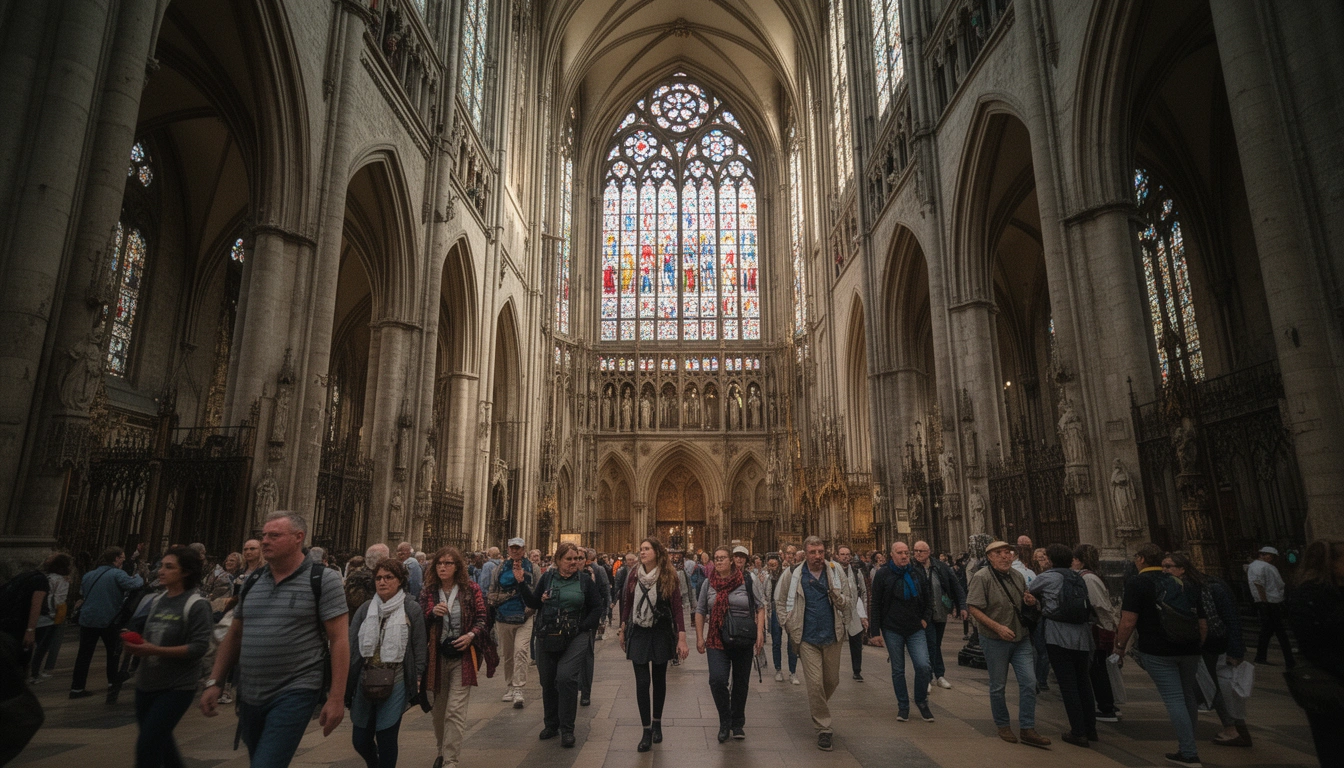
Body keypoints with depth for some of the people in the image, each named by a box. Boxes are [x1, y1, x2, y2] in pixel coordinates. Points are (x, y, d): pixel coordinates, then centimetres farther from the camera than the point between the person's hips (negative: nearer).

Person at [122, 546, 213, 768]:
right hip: (146, 683, 7)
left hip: (177, 688, -7)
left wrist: (156, 650, -24)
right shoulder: (155, 601, 7)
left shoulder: (196, 605, -14)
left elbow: (199, 647, -20)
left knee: (147, 745, -6)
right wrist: (134, 644, -4)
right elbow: (144, 635, 17)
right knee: (160, 742, 21)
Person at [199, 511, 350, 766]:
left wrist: (336, 698, -16)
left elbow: (339, 640, -12)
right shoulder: (252, 581, 8)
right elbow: (233, 636, 17)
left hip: (294, 694, -6)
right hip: (249, 696, 6)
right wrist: (214, 683, 8)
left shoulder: (323, 580, -10)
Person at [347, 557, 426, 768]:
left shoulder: (412, 609, -2)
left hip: (395, 683, -4)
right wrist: (348, 679, 6)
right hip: (364, 682, 4)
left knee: (386, 739, -2)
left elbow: (419, 647, -1)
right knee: (360, 740, 11)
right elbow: (352, 646, 10)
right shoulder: (365, 610, 8)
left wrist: (417, 678, -4)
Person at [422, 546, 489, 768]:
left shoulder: (471, 589, -4)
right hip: (436, 656, 3)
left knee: (455, 711, -8)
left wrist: (471, 635, -18)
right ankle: (442, 750, 39)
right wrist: (432, 612, -14)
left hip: (462, 657, -3)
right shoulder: (428, 590, 3)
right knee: (438, 708, 17)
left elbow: (481, 619, 0)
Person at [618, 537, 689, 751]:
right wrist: (622, 631, 10)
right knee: (642, 682, -2)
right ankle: (646, 731, 7)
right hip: (638, 634, 1)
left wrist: (681, 638, -16)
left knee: (659, 680, 12)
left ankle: (657, 724, 30)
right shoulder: (634, 575, -2)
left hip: (661, 634, -1)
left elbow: (677, 608, -11)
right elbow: (627, 604, 7)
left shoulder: (669, 577, -10)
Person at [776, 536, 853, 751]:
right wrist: (790, 627, 0)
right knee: (815, 683, -4)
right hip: (807, 638, -2)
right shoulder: (792, 575, -6)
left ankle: (818, 707, 44)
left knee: (832, 680, 15)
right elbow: (780, 602, 6)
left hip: (832, 636, 3)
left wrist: (838, 597, -17)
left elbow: (850, 601, 5)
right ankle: (824, 729, 10)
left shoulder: (835, 572, -1)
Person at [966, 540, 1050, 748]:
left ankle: (1027, 730, 12)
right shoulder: (981, 577, -15)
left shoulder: (1017, 575, 7)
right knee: (998, 687, 8)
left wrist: (1030, 601, -2)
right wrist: (998, 627, -25)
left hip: (1021, 638, 5)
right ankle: (1003, 726, 26)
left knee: (1029, 682, 1)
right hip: (995, 641, -5)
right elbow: (973, 608, -20)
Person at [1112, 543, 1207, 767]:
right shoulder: (1184, 583, 10)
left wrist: (1120, 648, -3)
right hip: (1189, 650, 6)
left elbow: (1128, 622, -16)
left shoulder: (1136, 582, -9)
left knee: (1174, 699, 0)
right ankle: (1188, 744, 33)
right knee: (1188, 695, 19)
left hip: (1157, 651, -6)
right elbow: (1203, 624, 14)